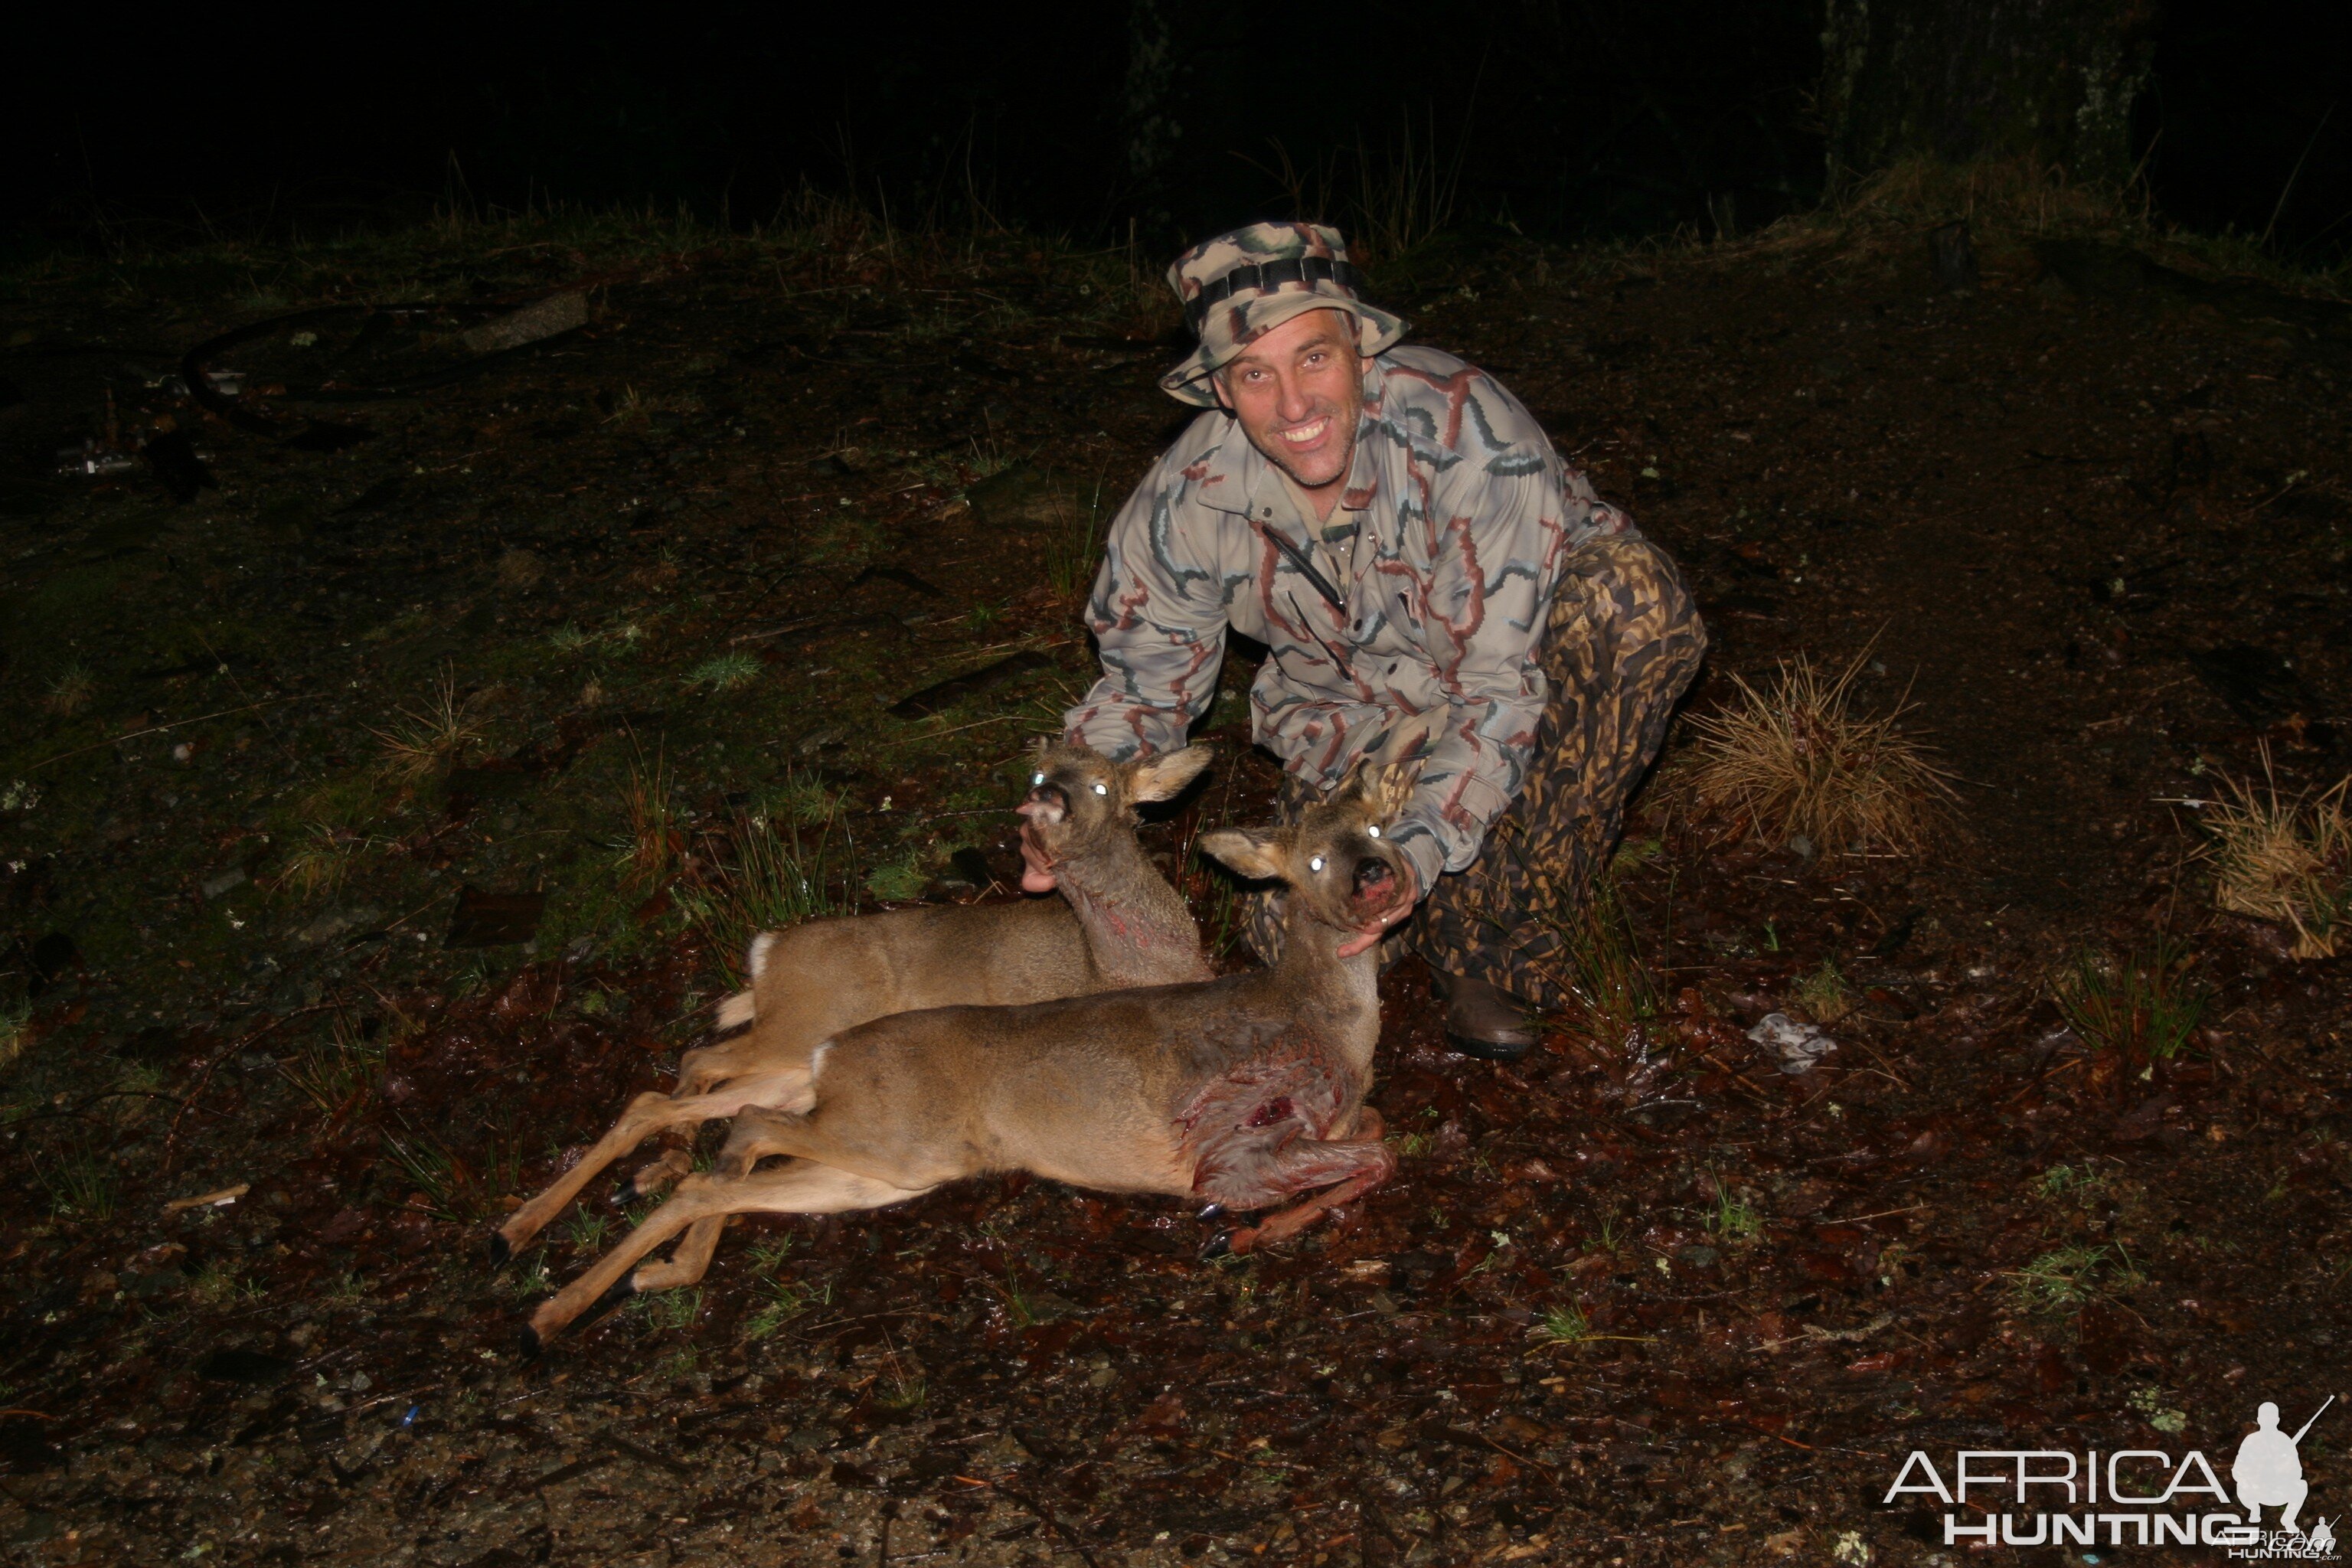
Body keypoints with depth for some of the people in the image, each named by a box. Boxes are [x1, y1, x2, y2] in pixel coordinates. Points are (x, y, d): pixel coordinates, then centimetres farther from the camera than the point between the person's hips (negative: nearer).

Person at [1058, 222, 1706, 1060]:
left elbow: (1504, 680, -32)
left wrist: (1421, 849, -45)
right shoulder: (1189, 498, -20)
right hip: (1360, 708, 2)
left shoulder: (1469, 432, -32)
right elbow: (1149, 675, -3)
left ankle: (1490, 942, -23)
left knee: (1632, 597, -37)